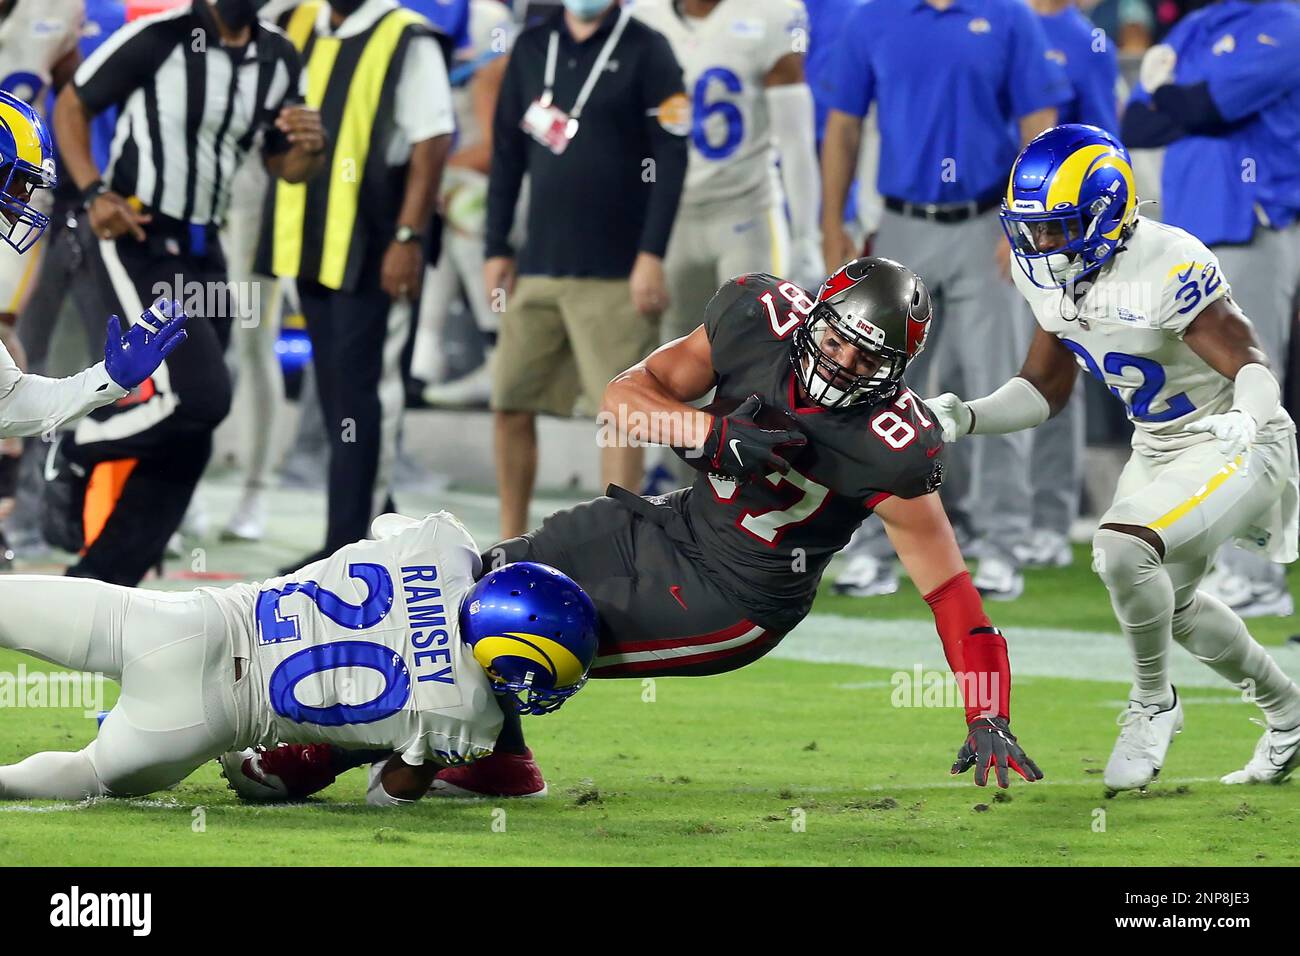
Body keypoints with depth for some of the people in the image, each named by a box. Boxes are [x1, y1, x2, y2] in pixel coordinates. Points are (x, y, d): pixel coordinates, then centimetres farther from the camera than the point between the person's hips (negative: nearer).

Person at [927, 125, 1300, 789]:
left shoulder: (1167, 267, -30)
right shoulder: (1051, 275, -5)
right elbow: (1044, 391, 5)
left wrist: (1244, 419, -50)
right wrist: (964, 418, -11)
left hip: (1235, 449, -9)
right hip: (1156, 452, 9)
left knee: (1121, 552, -28)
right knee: (1165, 604, 22)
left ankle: (1153, 704, -2)